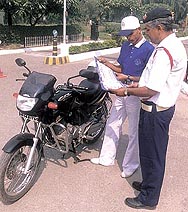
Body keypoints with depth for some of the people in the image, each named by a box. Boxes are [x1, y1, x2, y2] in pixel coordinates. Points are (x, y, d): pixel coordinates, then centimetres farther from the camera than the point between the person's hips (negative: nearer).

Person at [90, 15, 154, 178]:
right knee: (112, 125, 15)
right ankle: (107, 158, 31)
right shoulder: (126, 46, 9)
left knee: (134, 132, 6)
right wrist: (106, 63, -1)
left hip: (137, 95, -7)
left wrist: (127, 77, -22)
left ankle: (131, 164, 24)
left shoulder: (149, 49, -15)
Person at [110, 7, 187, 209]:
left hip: (155, 110, -10)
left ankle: (148, 198, 22)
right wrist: (137, 83, 12)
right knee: (155, 152, 23)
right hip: (164, 105, 10)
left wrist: (127, 91, -14)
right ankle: (149, 184, 43)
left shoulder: (164, 52, -24)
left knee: (151, 154, 5)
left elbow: (151, 90, -27)